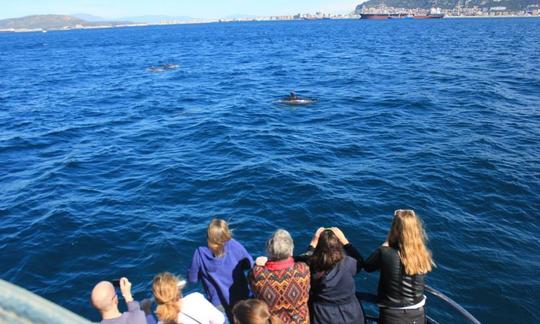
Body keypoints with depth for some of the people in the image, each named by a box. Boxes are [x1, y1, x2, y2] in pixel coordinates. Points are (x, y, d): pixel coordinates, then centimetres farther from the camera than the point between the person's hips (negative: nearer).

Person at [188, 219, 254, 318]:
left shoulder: (200, 253, -19)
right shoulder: (235, 245, -17)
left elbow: (192, 279, -5)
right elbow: (250, 264, -1)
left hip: (218, 302, -1)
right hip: (241, 298, 1)